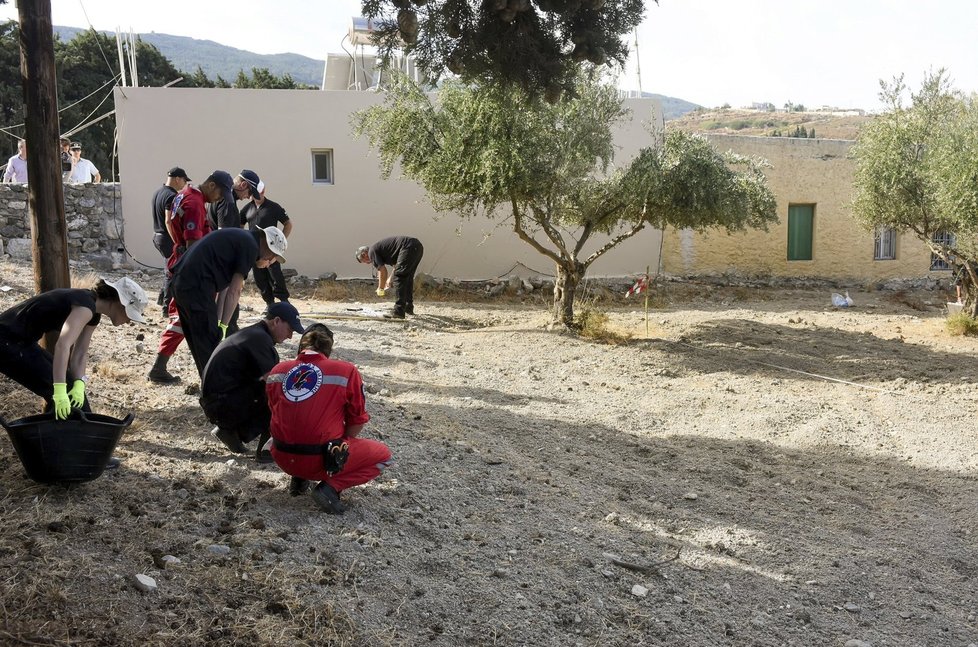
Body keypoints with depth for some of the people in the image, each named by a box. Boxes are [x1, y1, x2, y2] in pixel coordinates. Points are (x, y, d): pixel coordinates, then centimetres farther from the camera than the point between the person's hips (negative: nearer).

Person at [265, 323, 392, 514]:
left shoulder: (276, 371, 4)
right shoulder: (347, 371, -7)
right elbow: (357, 421, 0)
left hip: (283, 458, 6)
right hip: (322, 461, -5)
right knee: (382, 454, 15)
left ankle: (299, 479, 16)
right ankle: (331, 486, -3)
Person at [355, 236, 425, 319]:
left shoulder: (372, 251, 2)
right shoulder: (379, 247, 30)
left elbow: (382, 271, -4)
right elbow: (397, 265, 37)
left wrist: (380, 289, 8)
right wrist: (390, 279, 36)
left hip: (409, 247, -10)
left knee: (399, 278, -6)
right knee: (407, 278, 20)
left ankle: (399, 311, -10)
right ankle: (408, 307, 27)